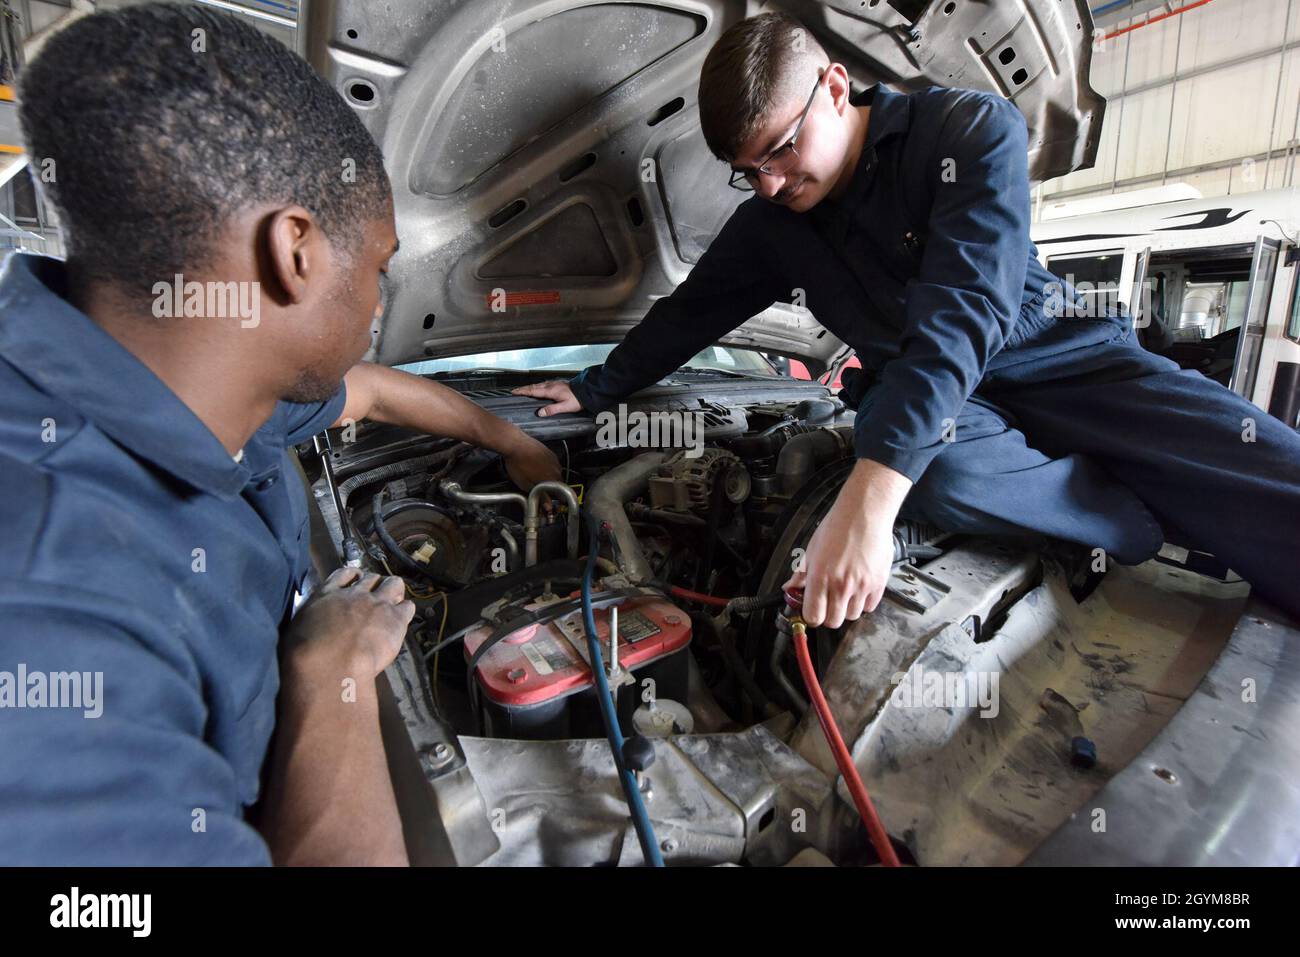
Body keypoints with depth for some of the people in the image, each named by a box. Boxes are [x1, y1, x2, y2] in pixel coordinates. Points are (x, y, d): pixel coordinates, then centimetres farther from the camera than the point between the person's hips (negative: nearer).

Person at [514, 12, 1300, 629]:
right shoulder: (769, 224, 3)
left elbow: (960, 313, -29)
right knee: (939, 472, -36)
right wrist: (595, 391, 24)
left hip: (1058, 354, -2)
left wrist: (869, 497, -42)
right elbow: (690, 313, 17)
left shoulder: (971, 131, -14)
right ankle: (1159, 526, -17)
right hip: (918, 398, 3)